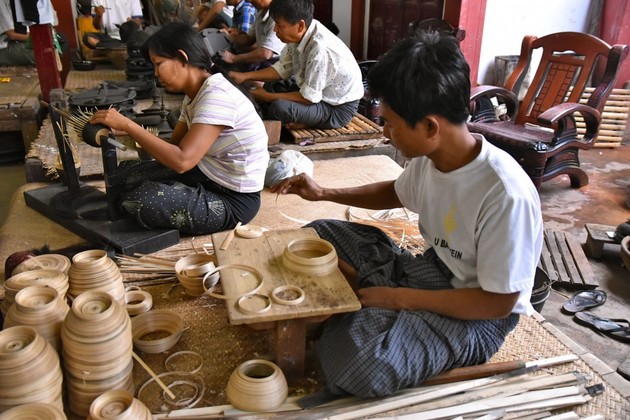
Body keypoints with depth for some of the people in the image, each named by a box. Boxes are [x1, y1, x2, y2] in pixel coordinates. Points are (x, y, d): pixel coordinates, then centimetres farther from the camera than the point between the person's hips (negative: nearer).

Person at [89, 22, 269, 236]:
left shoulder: (217, 96, -24)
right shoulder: (194, 94, 7)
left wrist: (127, 124, -25)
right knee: (126, 174, 1)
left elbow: (182, 160, -32)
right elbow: (174, 145, 9)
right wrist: (126, 129, -4)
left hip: (233, 198, -9)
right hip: (206, 174, 9)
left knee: (138, 201, -22)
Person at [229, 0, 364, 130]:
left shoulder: (321, 50, -32)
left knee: (279, 107, -28)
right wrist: (245, 76, -4)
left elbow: (308, 97, -26)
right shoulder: (300, 34, -8)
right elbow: (282, 69, 4)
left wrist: (267, 97, -17)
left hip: (337, 108, -8)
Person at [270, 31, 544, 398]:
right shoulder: (430, 157, -8)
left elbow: (499, 302, -22)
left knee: (357, 360, -34)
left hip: (476, 314, -7)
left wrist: (398, 298, -22)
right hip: (426, 270, 8)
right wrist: (325, 194, 6)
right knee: (318, 236, 8)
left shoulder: (506, 195, -31)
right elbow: (396, 193, 15)